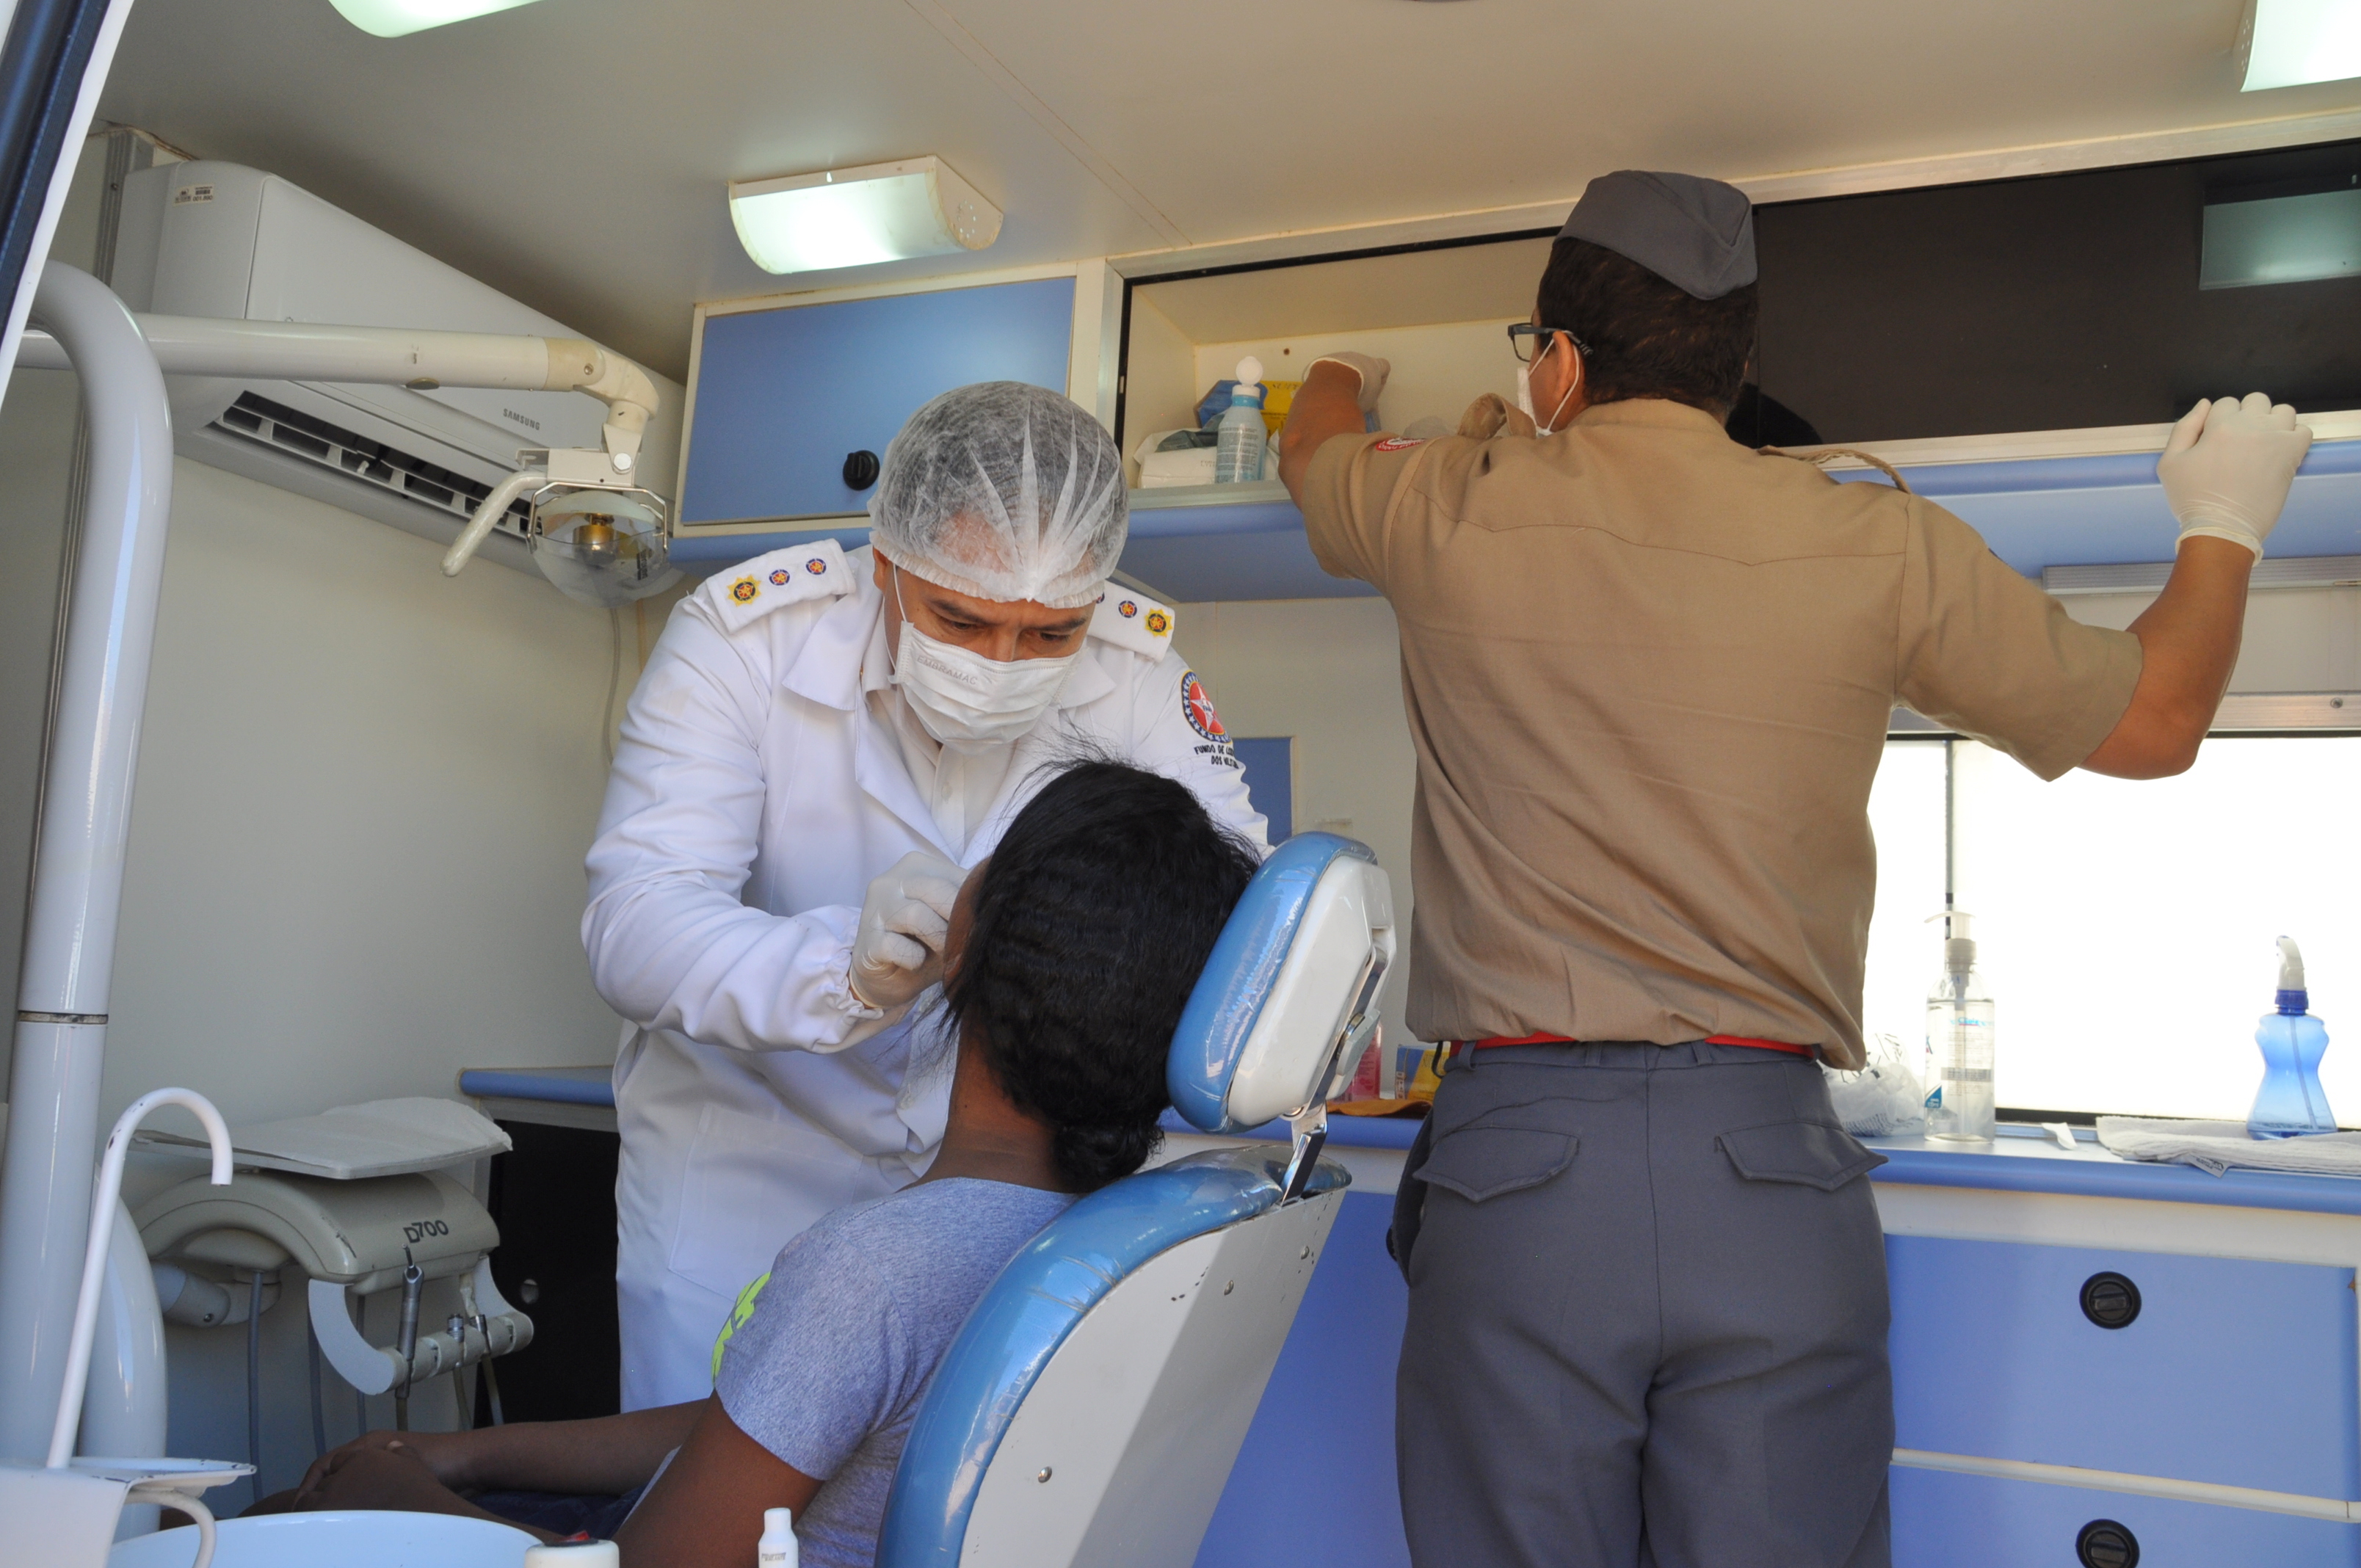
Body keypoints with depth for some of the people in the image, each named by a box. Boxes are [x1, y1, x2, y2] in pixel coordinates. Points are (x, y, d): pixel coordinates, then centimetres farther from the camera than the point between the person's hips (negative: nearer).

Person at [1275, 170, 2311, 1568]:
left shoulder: (1450, 514, 2)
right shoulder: (1879, 546, 3)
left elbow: (1314, 450, 27)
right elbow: (2156, 725, 16)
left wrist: (1344, 377, 52)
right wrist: (2224, 524, 35)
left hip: (1513, 1151, -1)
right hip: (1773, 1165, 1)